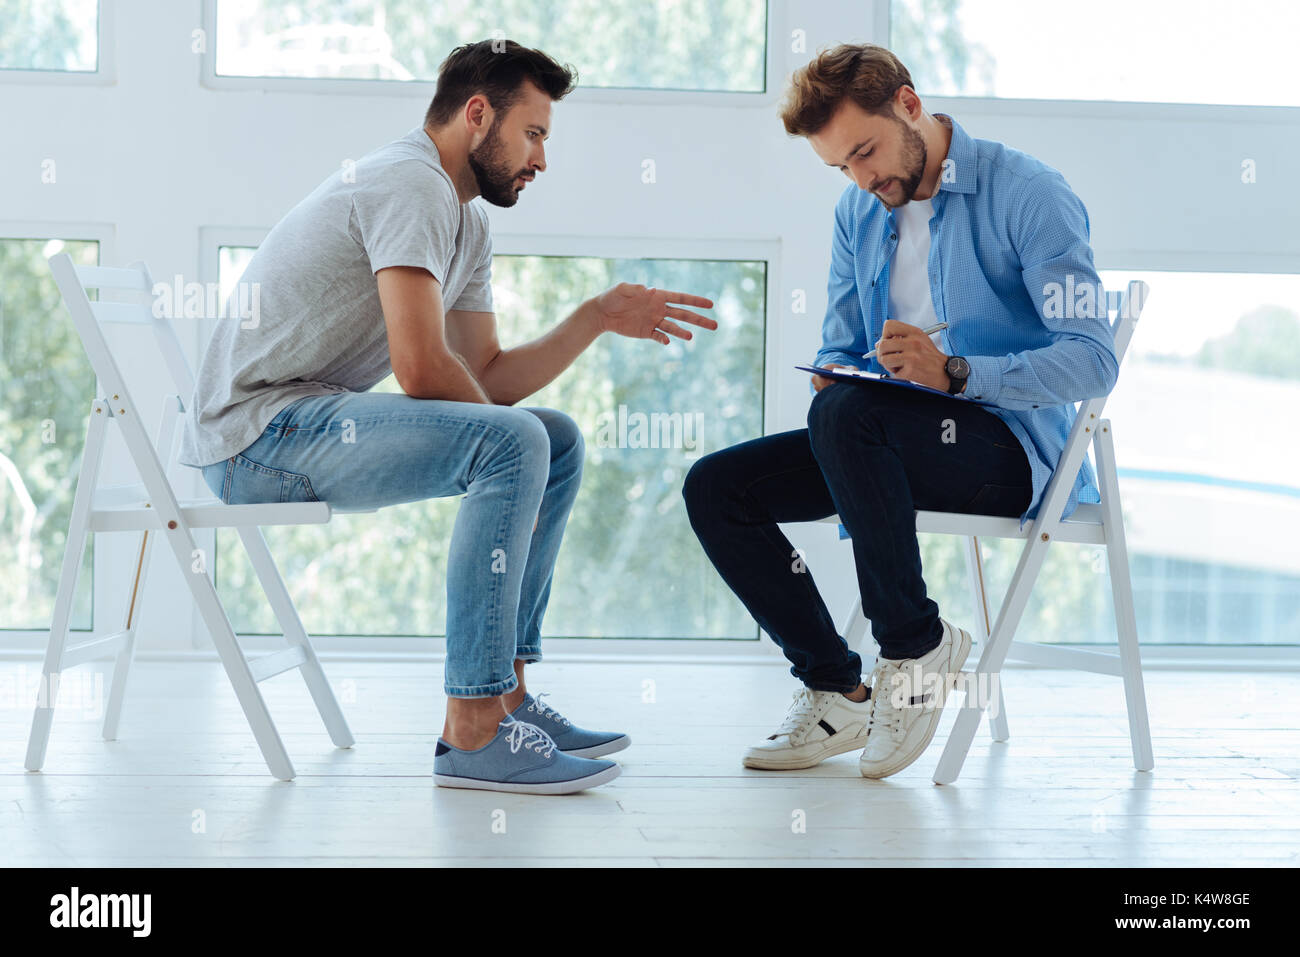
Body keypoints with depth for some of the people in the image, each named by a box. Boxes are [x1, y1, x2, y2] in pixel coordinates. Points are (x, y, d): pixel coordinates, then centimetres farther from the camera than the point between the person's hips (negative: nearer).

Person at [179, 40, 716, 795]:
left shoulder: (468, 224, 18)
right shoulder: (411, 184, -15)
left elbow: (489, 378, 13)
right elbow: (423, 367, -24)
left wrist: (598, 318, 4)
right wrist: (499, 443, -7)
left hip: (318, 422, 10)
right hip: (252, 431, -10)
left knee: (559, 442, 11)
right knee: (513, 444, -27)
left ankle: (503, 692, 6)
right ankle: (472, 734, -26)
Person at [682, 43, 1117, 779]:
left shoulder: (1028, 194, -10)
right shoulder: (858, 214, 13)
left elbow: (1093, 361, -18)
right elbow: (839, 351, 17)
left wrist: (955, 372, -31)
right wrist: (831, 376, -8)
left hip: (1014, 446, -7)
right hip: (897, 439, 8)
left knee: (849, 413, -36)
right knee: (715, 488, -8)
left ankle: (917, 644, -19)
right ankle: (839, 693, -3)